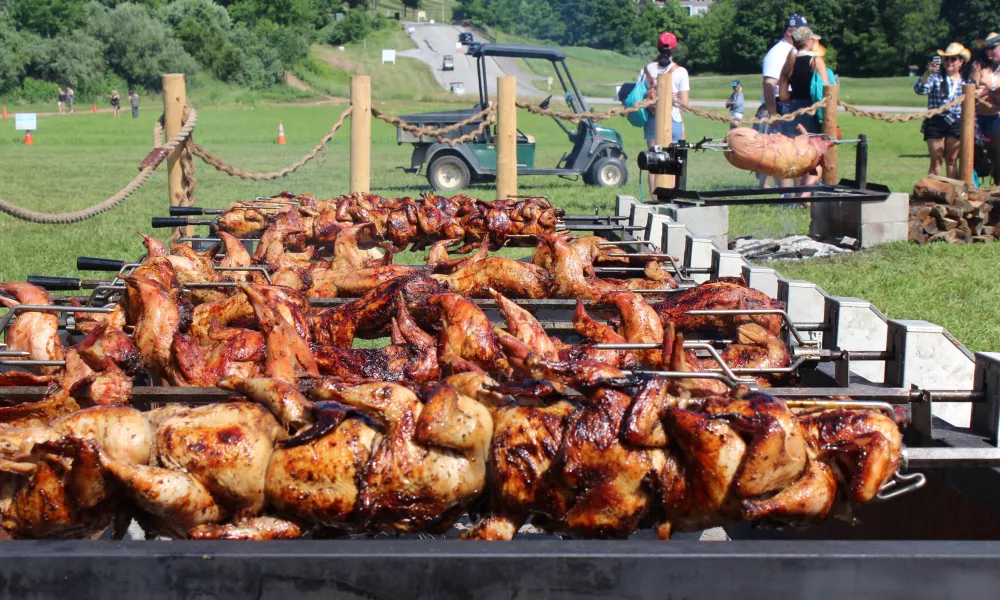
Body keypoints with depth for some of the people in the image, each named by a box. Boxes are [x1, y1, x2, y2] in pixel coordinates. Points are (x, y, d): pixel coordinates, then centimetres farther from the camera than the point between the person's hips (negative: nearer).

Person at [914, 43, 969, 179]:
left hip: (956, 123, 2)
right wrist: (927, 73, -31)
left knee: (951, 160, 7)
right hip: (936, 123, -2)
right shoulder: (936, 76, -2)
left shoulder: (965, 81, 9)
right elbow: (919, 90, -17)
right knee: (936, 161, 1)